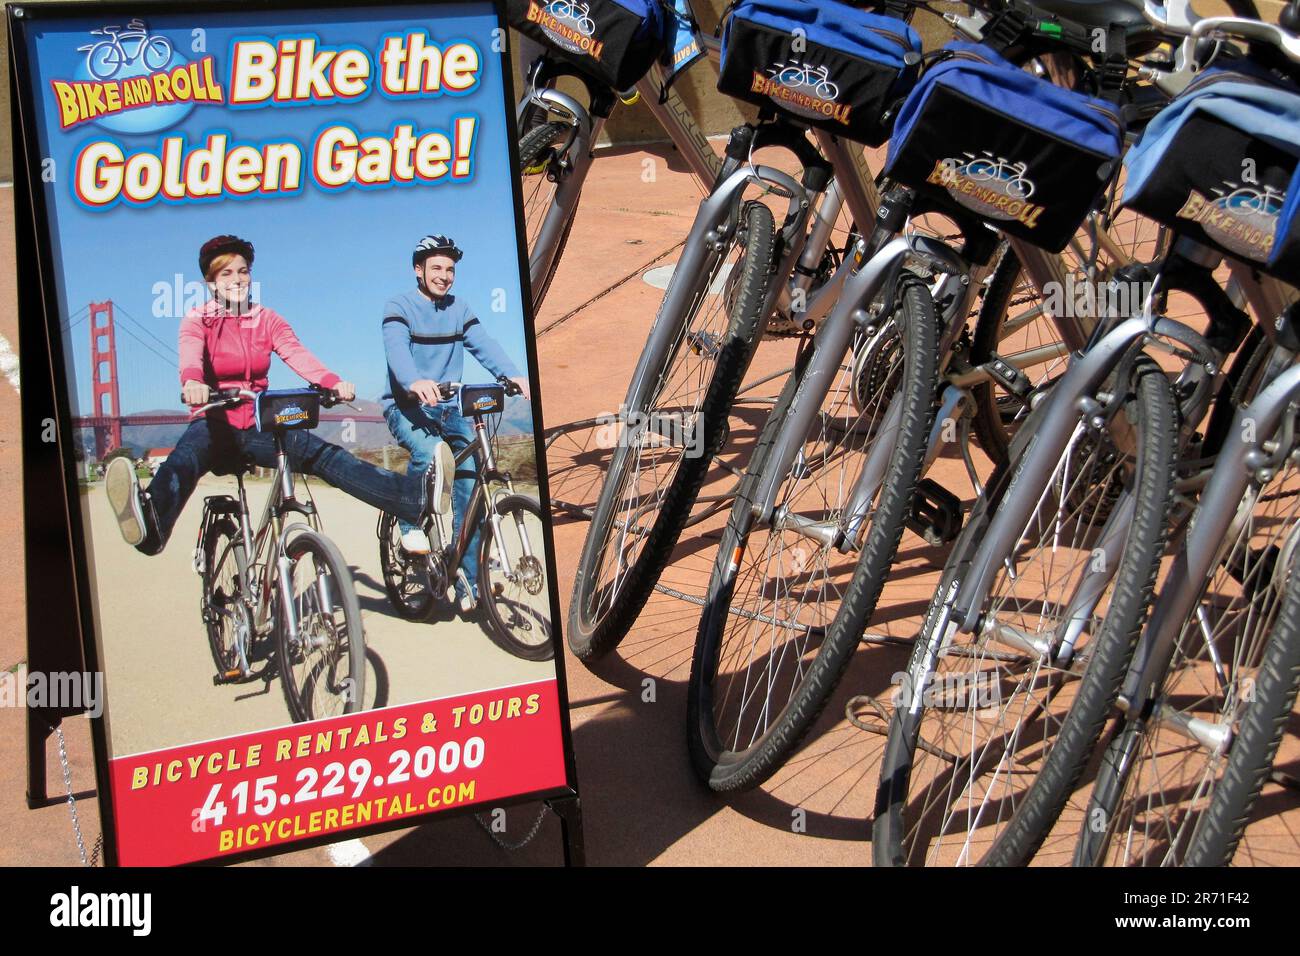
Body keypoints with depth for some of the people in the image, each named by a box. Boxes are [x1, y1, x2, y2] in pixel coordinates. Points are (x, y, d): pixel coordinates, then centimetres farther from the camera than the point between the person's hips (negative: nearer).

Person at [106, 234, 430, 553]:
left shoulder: (267, 320, 10)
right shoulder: (197, 320, 2)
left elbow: (297, 354, -10)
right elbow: (191, 356, -21)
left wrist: (334, 382, -32)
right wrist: (192, 382, -47)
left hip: (258, 426, 3)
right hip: (216, 422, -3)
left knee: (324, 456, -20)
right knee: (185, 457, -37)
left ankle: (416, 497, -39)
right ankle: (152, 525, -70)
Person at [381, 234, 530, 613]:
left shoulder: (459, 311, 11)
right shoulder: (399, 307, -5)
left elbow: (484, 345, -5)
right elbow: (397, 349, -24)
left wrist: (512, 375, -26)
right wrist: (415, 382, -46)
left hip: (447, 407, 5)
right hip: (405, 406, -5)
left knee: (470, 483, -11)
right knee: (428, 452, -36)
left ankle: (468, 583, -6)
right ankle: (411, 522, -8)